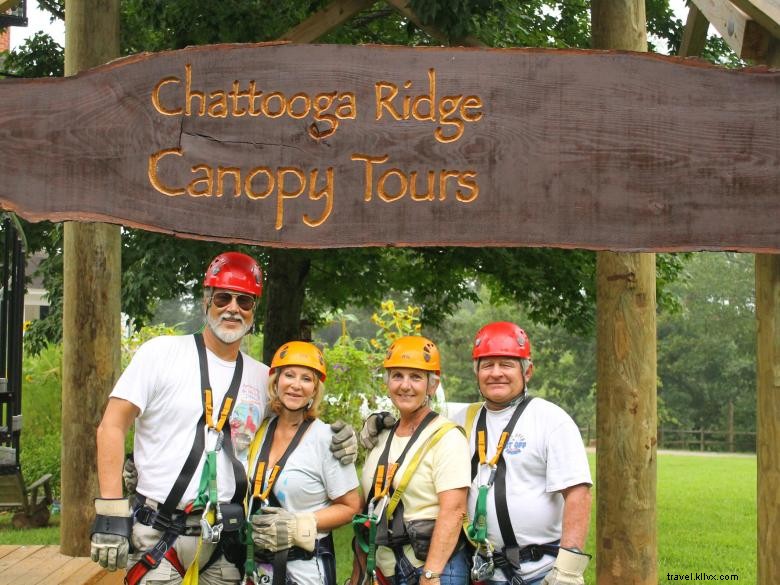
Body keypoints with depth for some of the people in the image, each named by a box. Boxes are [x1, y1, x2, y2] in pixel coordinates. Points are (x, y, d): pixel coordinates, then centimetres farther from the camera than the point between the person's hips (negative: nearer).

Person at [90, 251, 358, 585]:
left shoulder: (262, 378, 8)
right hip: (157, 534, -4)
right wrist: (110, 513, -13)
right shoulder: (162, 352, -3)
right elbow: (112, 426, -5)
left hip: (223, 540, 4)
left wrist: (336, 443, -2)